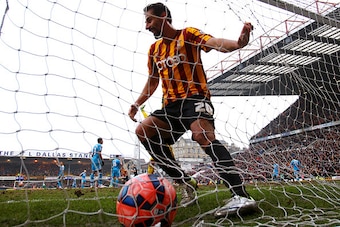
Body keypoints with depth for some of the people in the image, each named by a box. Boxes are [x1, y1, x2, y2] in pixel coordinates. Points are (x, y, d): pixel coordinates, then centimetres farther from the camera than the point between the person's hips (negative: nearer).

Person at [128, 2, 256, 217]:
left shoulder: (188, 34, 1)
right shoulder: (154, 49, 18)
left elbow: (214, 42, -18)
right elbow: (153, 81, 27)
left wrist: (238, 43, -40)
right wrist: (137, 104, 20)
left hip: (195, 98, -6)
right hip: (171, 104, 7)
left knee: (202, 135, -33)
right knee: (143, 130, -13)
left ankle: (242, 196, -35)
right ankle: (186, 183, -8)